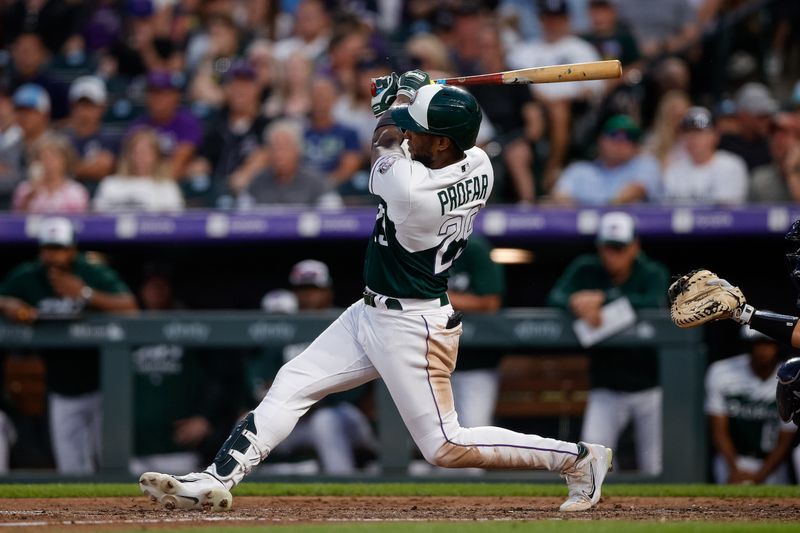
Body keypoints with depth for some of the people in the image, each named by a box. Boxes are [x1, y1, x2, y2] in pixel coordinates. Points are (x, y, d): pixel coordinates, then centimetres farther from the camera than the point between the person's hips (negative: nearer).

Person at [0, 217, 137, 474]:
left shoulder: (95, 274, -13)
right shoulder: (27, 278, -1)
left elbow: (129, 307, -25)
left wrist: (86, 294, -36)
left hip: (101, 386, -3)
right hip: (62, 392, 4)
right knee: (72, 472, 3)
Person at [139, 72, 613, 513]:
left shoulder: (409, 187, -31)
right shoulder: (479, 166, -8)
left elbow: (386, 141, -7)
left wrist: (400, 100, 8)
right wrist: (413, 102, 16)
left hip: (410, 329, -10)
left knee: (446, 447, -1)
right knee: (292, 385, 8)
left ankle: (578, 458, 8)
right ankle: (218, 480, 9)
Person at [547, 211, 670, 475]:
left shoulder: (653, 273, -6)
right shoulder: (586, 270, 0)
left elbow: (655, 303, -26)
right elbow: (555, 298, -13)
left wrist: (602, 299, -32)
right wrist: (577, 304, -37)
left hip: (649, 388, -1)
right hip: (606, 390, 1)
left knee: (654, 471, 1)